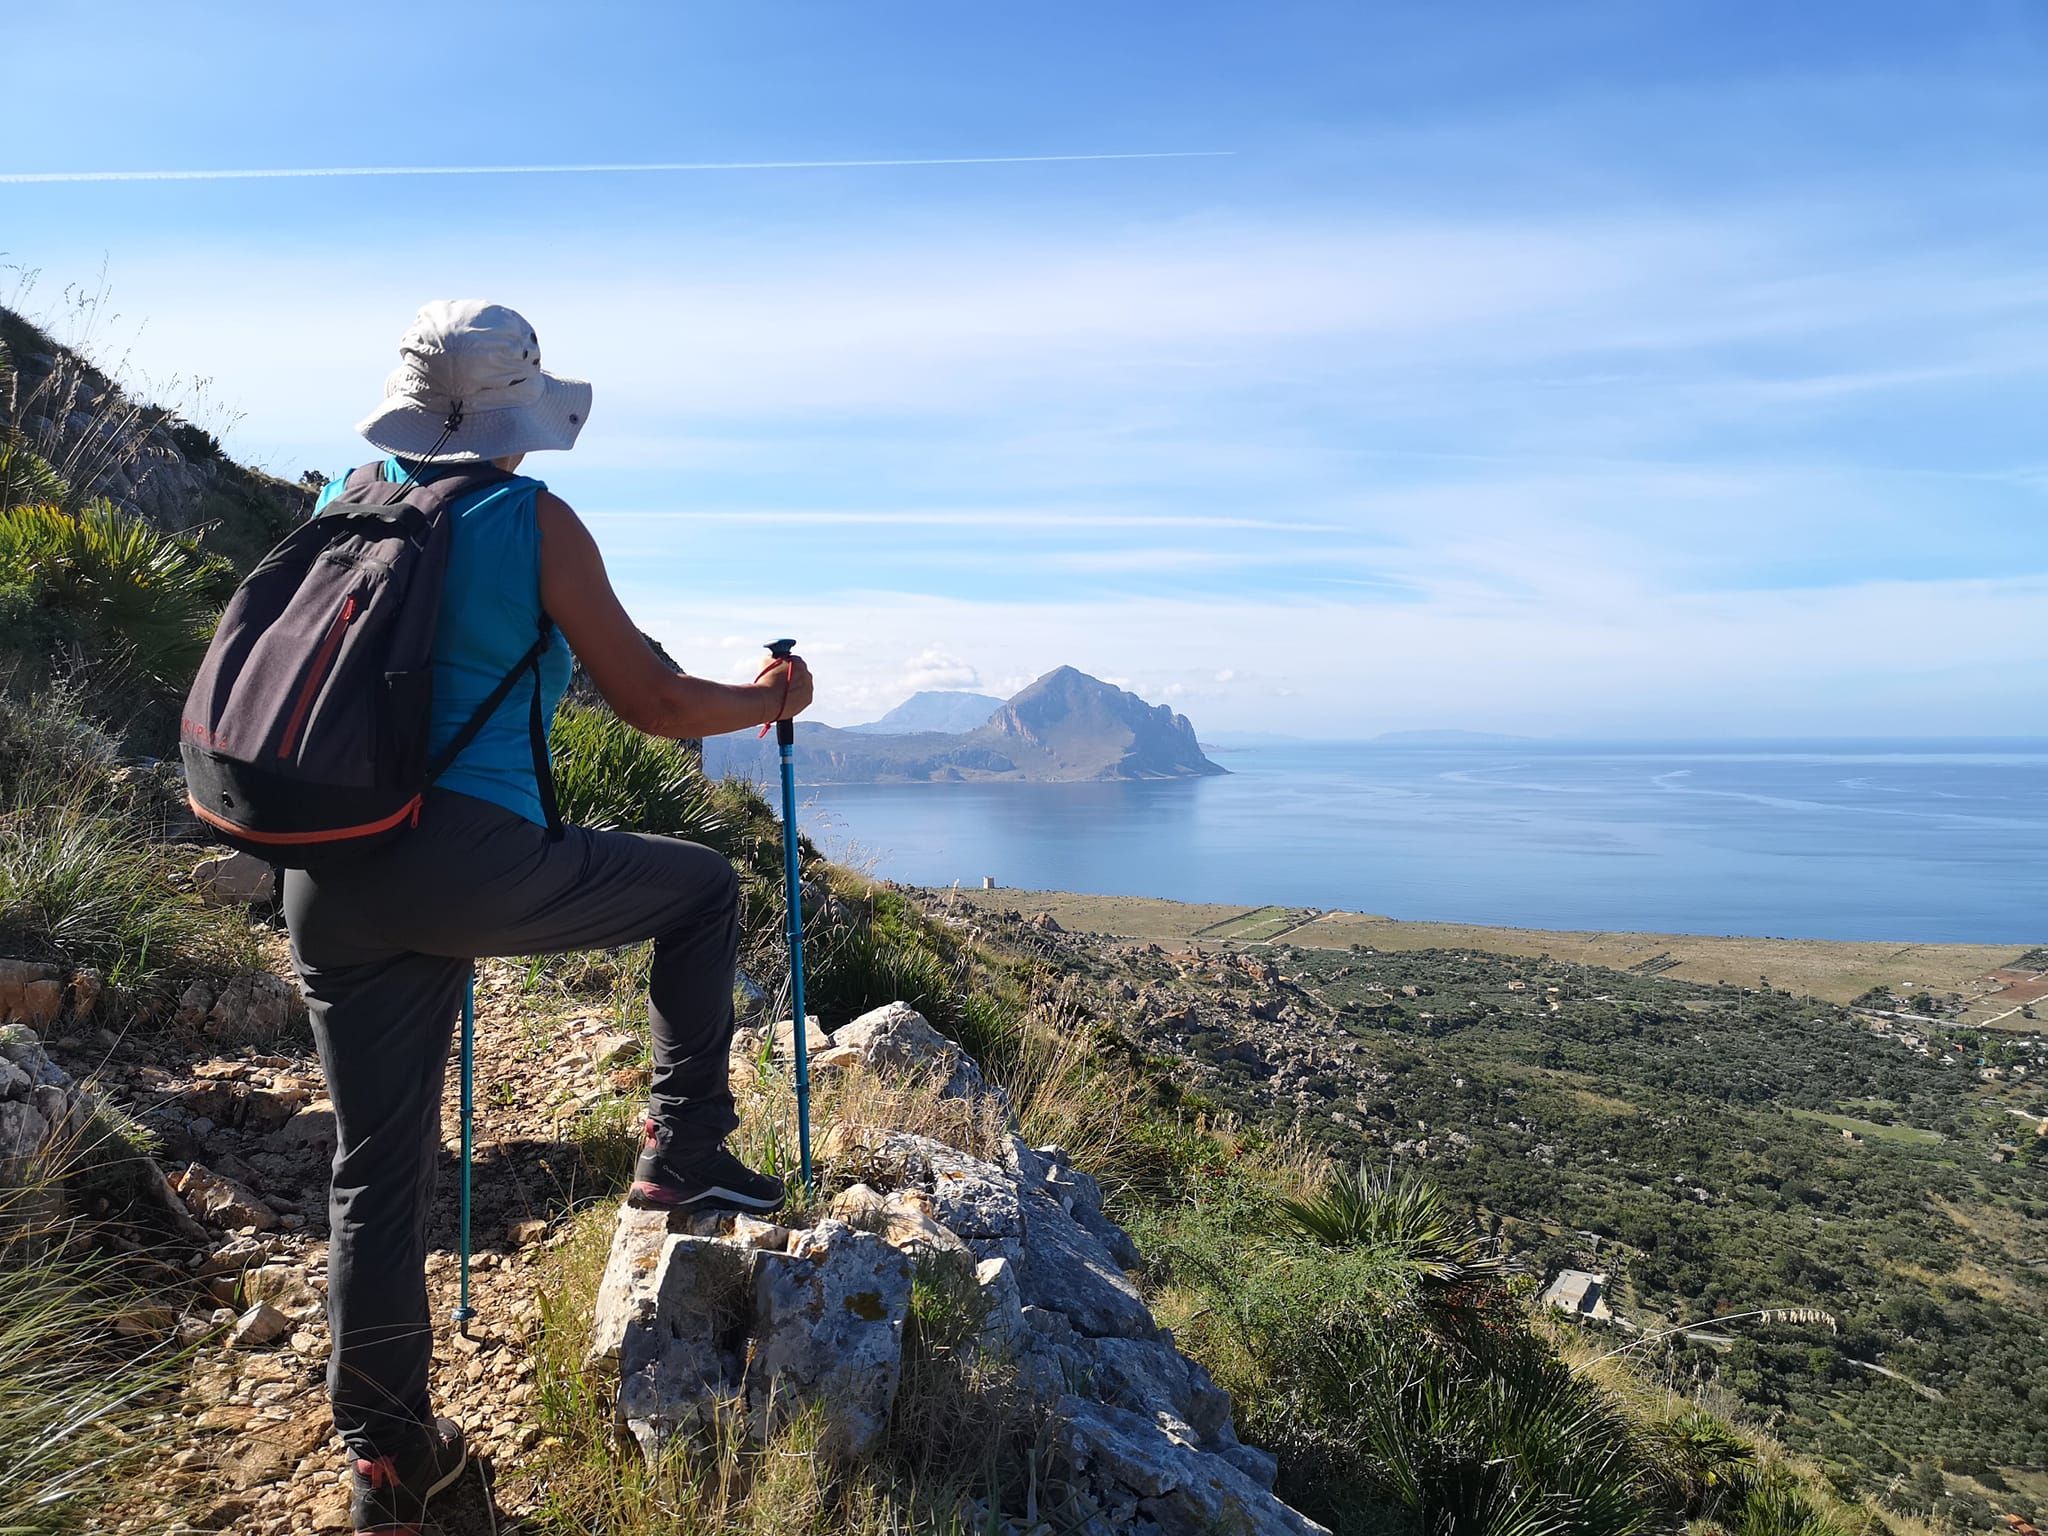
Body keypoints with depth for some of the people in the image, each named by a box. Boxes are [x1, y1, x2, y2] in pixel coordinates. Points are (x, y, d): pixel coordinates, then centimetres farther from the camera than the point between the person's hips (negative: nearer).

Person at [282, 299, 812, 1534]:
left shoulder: (347, 506, 13)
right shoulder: (533, 520, -3)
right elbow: (653, 703, -3)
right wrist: (772, 702, 15)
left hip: (329, 883, 6)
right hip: (472, 864, -6)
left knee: (379, 1168, 14)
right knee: (702, 886, 18)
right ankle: (685, 1150, 16)